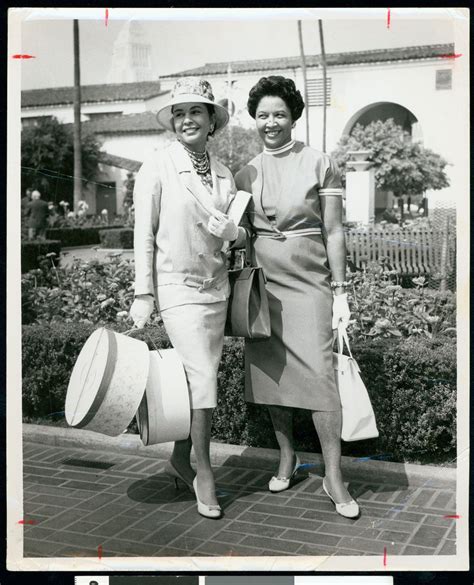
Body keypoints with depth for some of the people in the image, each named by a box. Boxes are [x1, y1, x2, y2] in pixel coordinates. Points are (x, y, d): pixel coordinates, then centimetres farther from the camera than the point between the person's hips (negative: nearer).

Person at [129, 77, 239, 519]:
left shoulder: (222, 173, 8)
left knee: (199, 378, 10)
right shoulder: (157, 168, -6)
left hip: (216, 285, 5)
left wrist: (230, 228, -7)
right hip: (177, 286, -5)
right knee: (203, 379, -9)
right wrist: (142, 294, -7)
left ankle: (180, 458, 29)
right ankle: (204, 474, 7)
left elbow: (235, 234, 14)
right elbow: (143, 234, -6)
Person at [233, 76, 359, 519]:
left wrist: (340, 291, -5)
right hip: (262, 280, 4)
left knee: (319, 374, -9)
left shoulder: (319, 164, 0)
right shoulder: (246, 174, 10)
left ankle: (333, 477, 0)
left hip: (308, 282, -3)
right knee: (270, 372, 6)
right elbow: (243, 233, 14)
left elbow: (333, 231, -1)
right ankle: (287, 458, 24)